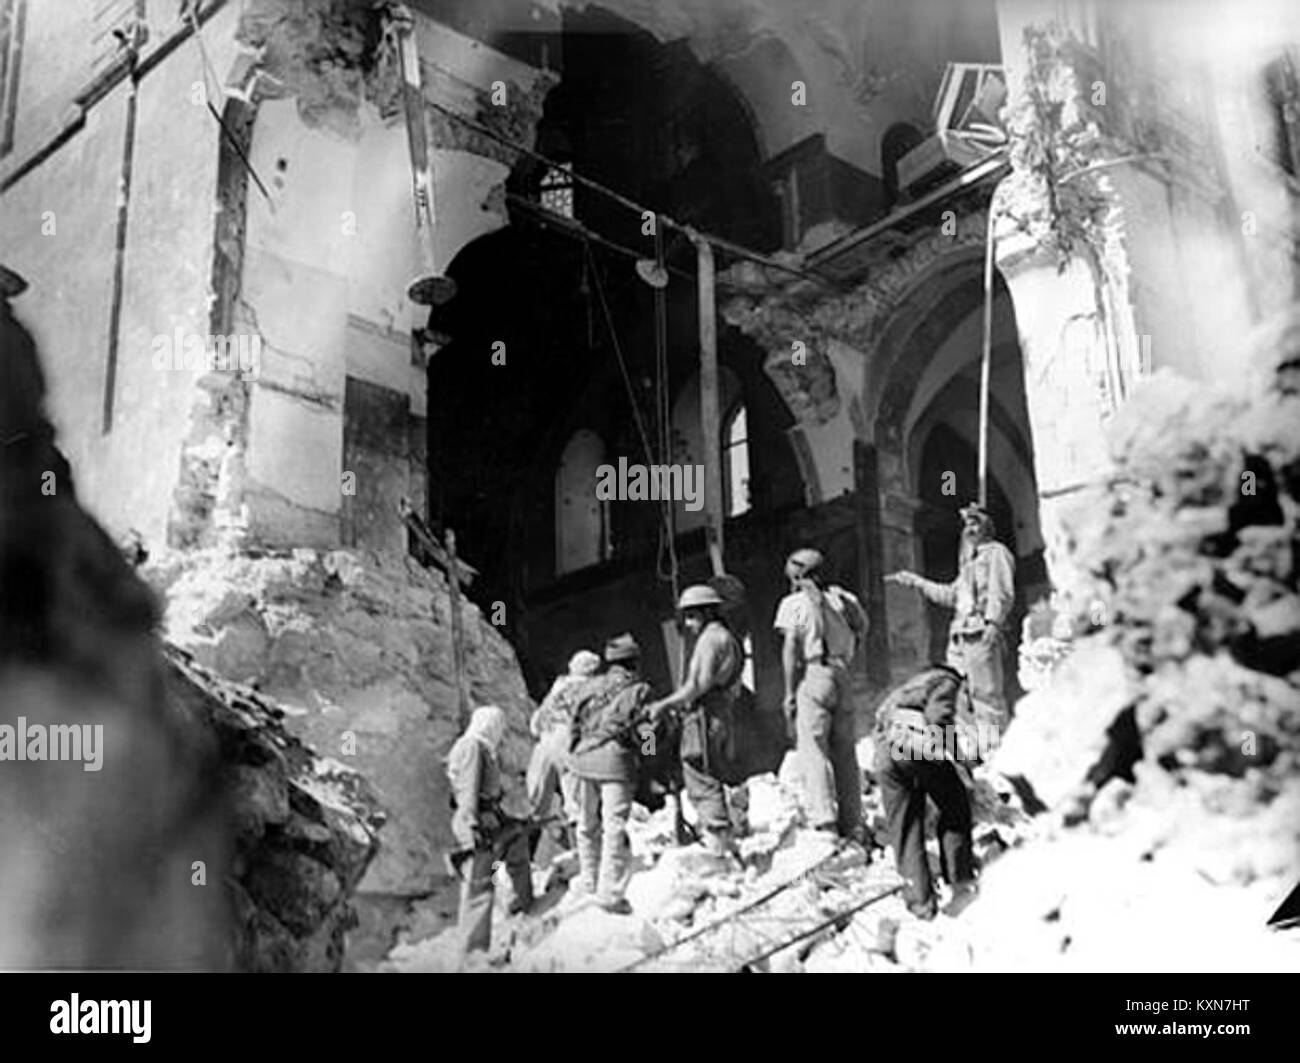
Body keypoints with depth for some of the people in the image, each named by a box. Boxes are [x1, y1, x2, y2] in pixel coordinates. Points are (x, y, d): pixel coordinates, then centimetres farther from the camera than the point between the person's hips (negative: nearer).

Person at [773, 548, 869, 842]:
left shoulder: (794, 603, 1)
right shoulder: (842, 598, 16)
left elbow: (791, 647, -6)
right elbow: (862, 629, 11)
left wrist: (790, 692, -5)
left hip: (813, 676, -5)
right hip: (843, 677, 5)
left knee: (812, 751, -5)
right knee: (845, 753, 11)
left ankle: (824, 822, -17)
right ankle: (852, 825, 14)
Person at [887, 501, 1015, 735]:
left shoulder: (996, 552, 5)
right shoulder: (969, 561, 30)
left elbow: (1002, 593, -8)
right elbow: (950, 594, 32)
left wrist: (993, 622, -21)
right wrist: (916, 581, 31)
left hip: (981, 634, -9)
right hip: (960, 634, 9)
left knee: (986, 693, -13)